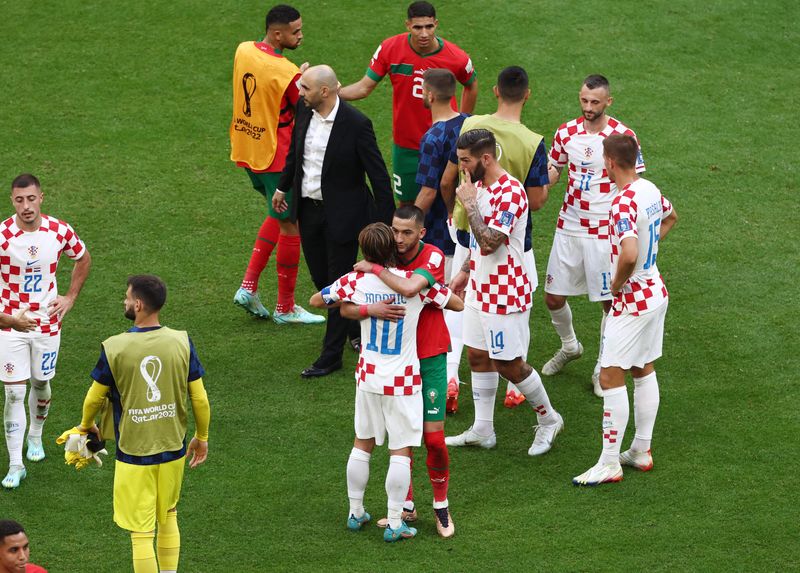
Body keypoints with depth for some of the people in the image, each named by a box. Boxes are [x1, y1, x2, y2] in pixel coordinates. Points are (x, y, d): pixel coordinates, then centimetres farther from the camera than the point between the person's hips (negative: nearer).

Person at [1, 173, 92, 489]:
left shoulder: (60, 231, -9)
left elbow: (83, 259, 13)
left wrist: (70, 297, 5)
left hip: (47, 322, 3)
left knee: (41, 384, 18)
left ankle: (35, 437, 46)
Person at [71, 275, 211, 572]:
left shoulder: (114, 348, -15)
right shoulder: (182, 342, -8)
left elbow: (94, 398, -2)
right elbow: (200, 399, -3)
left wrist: (86, 425, 19)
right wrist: (201, 438, 13)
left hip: (133, 455, -3)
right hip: (173, 449, 3)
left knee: (141, 532, 4)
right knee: (168, 517, 24)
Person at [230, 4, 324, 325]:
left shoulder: (243, 51, -2)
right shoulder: (287, 73, -24)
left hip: (245, 152, 8)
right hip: (276, 157, -8)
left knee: (279, 214, 25)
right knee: (291, 226, 6)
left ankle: (249, 286, 16)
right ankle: (285, 308, 15)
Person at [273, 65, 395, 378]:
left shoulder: (356, 124, -22)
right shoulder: (305, 111, -4)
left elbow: (378, 175, -17)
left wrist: (385, 223, -17)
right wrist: (283, 186, 28)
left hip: (342, 214, -7)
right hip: (308, 209, 7)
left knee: (339, 281, 3)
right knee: (322, 279, 17)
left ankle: (331, 355, 13)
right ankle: (357, 328, 40)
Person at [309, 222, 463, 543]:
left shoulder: (356, 281, -9)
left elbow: (316, 300, 6)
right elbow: (458, 305, -3)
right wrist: (443, 289, 17)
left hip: (368, 377, 3)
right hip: (403, 380, -3)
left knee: (362, 444, 18)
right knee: (401, 450, 3)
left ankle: (355, 512, 27)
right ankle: (395, 524, 4)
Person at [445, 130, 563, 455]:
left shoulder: (509, 193, -23)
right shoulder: (480, 186, 7)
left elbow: (488, 243, -29)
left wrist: (469, 203, -23)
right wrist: (465, 272, 17)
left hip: (505, 293, -9)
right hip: (480, 288, 9)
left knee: (509, 364, 0)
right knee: (478, 357, 12)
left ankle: (549, 419, 19)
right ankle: (482, 430, 21)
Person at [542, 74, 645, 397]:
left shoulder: (622, 136, -10)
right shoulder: (567, 133, 2)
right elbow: (553, 171, 16)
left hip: (605, 231, -4)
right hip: (569, 227, 4)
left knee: (610, 301, 1)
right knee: (553, 297, 8)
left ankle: (604, 369, 17)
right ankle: (569, 346, 37)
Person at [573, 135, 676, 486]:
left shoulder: (623, 203, -26)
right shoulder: (650, 190, 4)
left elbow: (629, 254, -39)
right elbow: (670, 217, 28)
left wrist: (617, 284, -20)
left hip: (632, 299, -10)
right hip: (656, 292, 10)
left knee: (611, 378, -4)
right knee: (643, 371, 19)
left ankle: (609, 463, 0)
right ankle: (641, 451, 28)